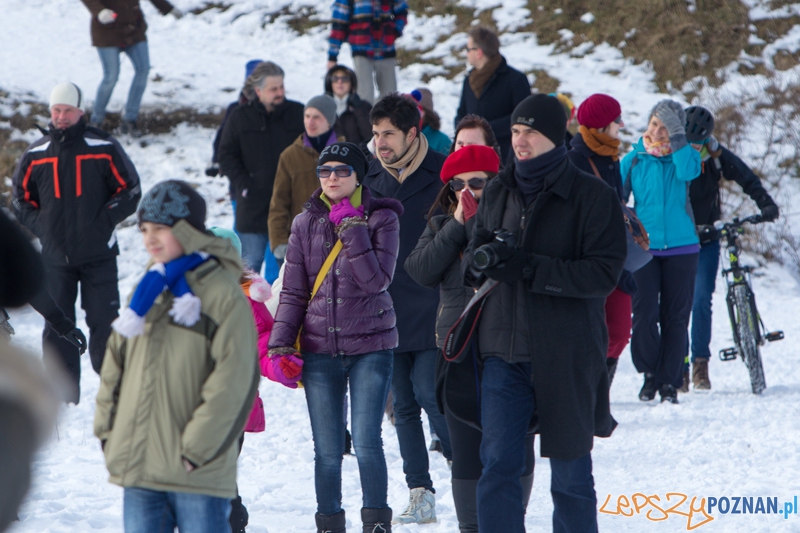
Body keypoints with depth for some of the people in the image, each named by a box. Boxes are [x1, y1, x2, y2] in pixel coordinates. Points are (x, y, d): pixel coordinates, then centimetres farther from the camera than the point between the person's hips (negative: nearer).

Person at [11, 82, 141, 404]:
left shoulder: (104, 148, -2)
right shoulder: (36, 155, 5)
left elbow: (130, 190, 4)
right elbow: (21, 198, 17)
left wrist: (105, 220, -7)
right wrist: (40, 226, 2)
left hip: (98, 254, -2)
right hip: (56, 256, 3)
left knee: (103, 322, -4)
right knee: (57, 325, 2)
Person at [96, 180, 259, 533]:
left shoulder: (223, 295, -6)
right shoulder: (146, 292, 15)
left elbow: (232, 382, -12)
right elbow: (115, 366, 19)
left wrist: (197, 447, -14)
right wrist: (108, 431, 9)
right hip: (138, 466, 6)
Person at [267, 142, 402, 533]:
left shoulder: (380, 219, 0)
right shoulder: (306, 224, 7)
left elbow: (376, 280, -13)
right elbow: (293, 292, 8)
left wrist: (353, 229, -14)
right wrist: (281, 346, -1)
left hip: (370, 345, -2)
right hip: (319, 350, 2)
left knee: (366, 443, -10)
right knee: (326, 450, 3)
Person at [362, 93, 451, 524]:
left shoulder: (442, 176, -6)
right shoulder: (370, 178, 7)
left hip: (431, 309, -5)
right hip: (387, 310, 5)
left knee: (429, 392, -13)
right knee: (403, 403, 6)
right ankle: (420, 493, 11)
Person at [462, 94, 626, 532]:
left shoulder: (591, 196, -5)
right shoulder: (498, 192, 11)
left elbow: (603, 273, -14)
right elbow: (471, 261, 14)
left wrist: (528, 267, -23)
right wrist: (482, 259, -11)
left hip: (567, 358, -3)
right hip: (505, 352, 4)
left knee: (571, 474, 7)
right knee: (497, 464, -3)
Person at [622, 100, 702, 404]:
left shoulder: (684, 155, 2)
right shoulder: (635, 159, 4)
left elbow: (688, 172, -21)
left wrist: (676, 137, -27)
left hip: (681, 247, 0)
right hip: (644, 248, 0)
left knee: (676, 318, 2)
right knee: (645, 315, -10)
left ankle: (670, 382, 10)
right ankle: (650, 375, 8)